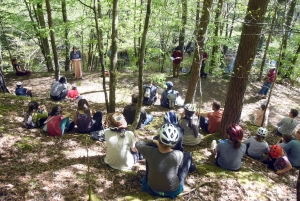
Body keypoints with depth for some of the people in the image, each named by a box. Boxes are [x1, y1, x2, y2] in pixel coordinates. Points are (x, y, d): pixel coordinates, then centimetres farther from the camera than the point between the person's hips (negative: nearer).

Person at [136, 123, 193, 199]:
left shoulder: (150, 152, -26)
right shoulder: (178, 155, -28)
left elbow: (138, 144, -4)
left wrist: (153, 142, 2)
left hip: (152, 189, 1)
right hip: (174, 191, -1)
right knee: (187, 154, 6)